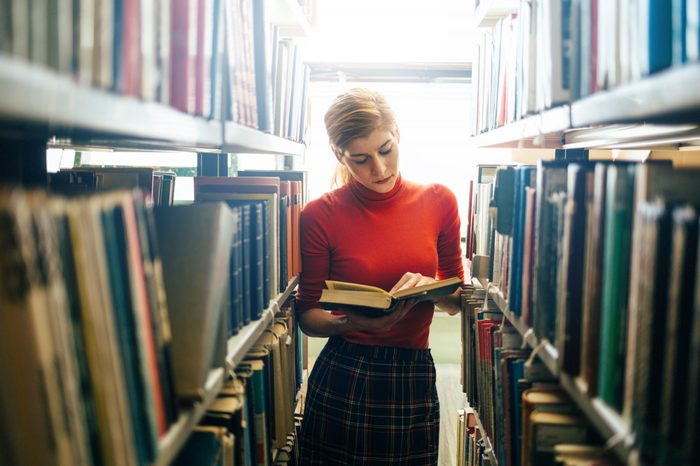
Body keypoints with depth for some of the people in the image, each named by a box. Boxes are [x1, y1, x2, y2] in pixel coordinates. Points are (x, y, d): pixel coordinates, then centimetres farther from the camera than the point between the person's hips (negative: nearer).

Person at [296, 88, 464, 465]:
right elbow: (307, 315, -1)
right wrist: (354, 323, -21)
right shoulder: (320, 215, -7)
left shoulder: (438, 201, -1)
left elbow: (457, 301, 9)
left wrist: (430, 288, -13)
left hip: (415, 378, 2)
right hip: (341, 377, -1)